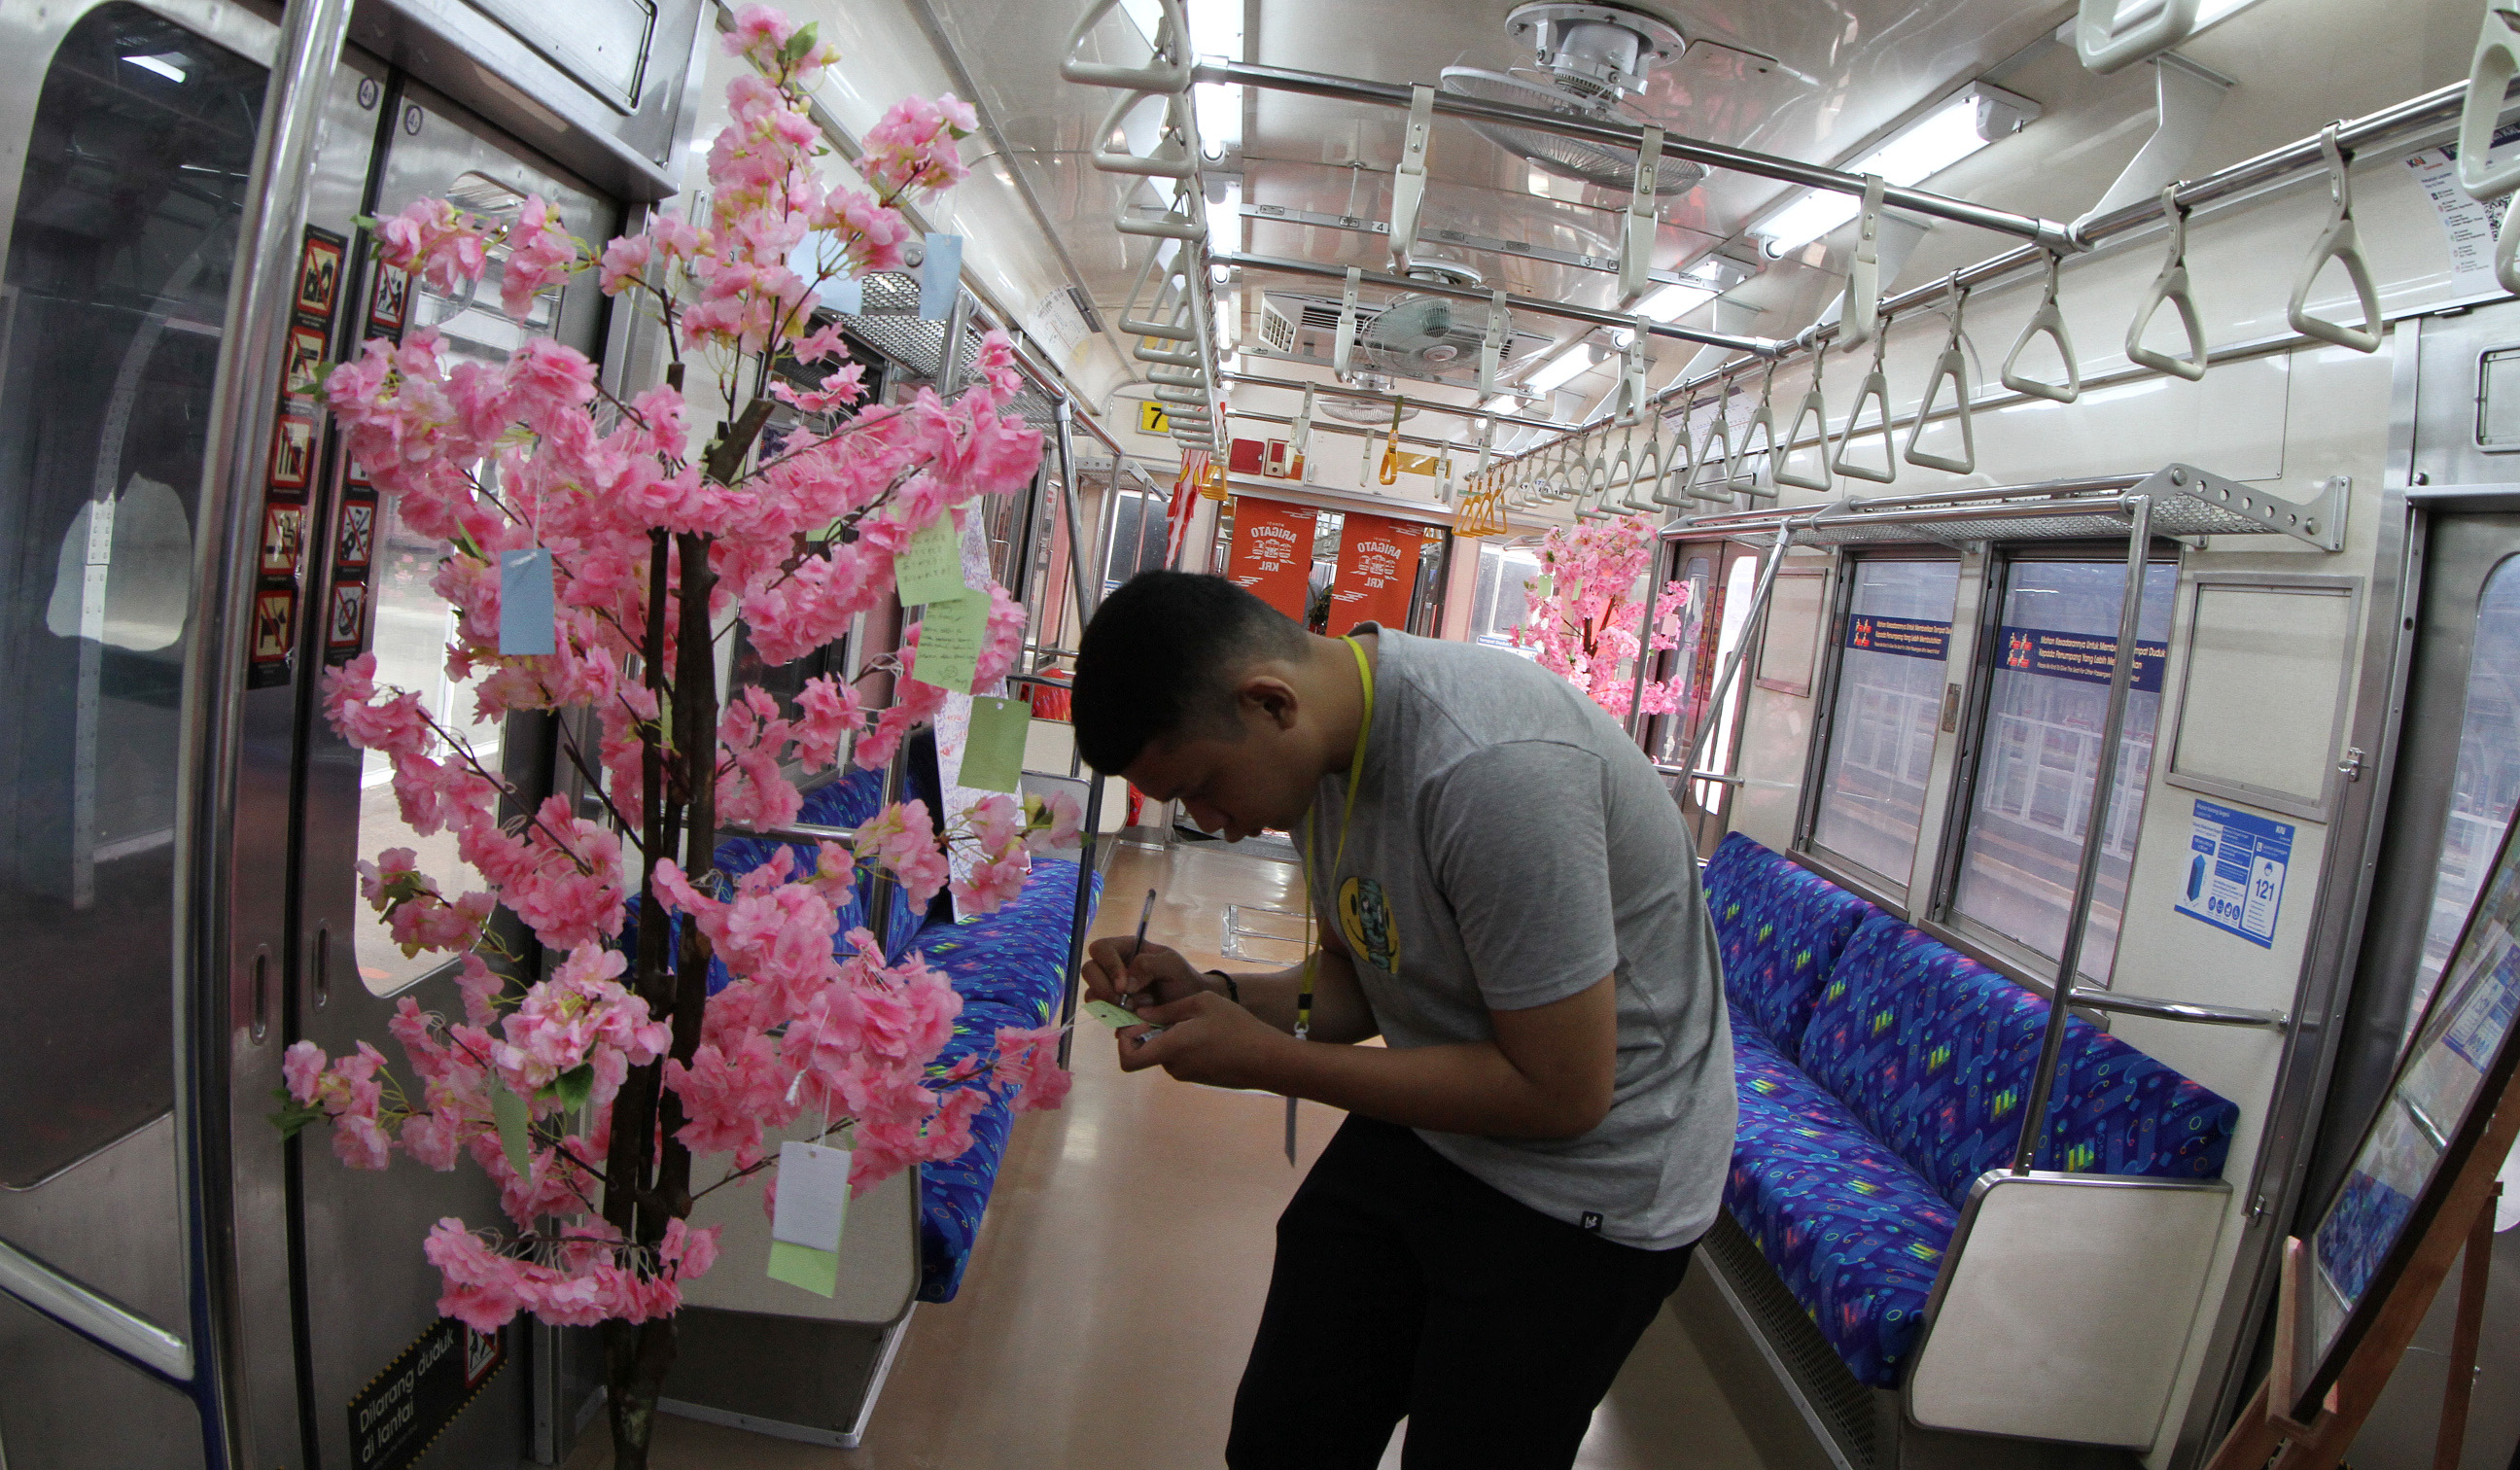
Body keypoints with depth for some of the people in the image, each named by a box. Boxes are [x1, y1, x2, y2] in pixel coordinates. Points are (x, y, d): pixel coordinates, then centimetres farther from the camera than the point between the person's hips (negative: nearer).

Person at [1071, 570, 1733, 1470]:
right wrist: (1208, 993, -11)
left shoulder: (1491, 769, -33)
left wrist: (1267, 1062, -23)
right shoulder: (1320, 738, -5)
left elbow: (1562, 1094, -26)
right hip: (1421, 1127, 8)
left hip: (1583, 1185, -7)